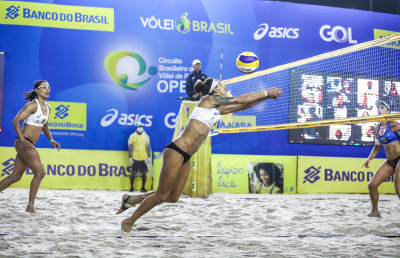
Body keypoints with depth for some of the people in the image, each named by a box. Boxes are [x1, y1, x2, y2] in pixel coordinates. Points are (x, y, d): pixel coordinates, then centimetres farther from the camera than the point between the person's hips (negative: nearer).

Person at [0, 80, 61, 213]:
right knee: (39, 173, -11)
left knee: (16, 176, 11)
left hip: (29, 145, 8)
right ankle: (30, 206, -3)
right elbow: (16, 121, -16)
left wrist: (51, 140, 15)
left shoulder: (47, 108, 13)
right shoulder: (33, 105, -12)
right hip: (23, 143, -8)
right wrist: (23, 141, -24)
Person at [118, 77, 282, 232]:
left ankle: (132, 199, 20)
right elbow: (242, 100, -6)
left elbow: (242, 106, 20)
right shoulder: (210, 99, -6)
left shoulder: (218, 109, 18)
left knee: (173, 197, 8)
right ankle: (129, 222, 5)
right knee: (161, 196, -6)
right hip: (176, 151, -9)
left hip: (186, 157, 9)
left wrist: (266, 97, 15)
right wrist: (266, 92, 3)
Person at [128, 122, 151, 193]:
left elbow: (148, 147, 11)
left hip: (144, 158, 2)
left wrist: (149, 157, 7)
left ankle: (143, 188, 10)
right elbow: (130, 147, 1)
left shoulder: (145, 136, 7)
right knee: (133, 173, 0)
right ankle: (131, 187, 9)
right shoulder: (132, 136, 0)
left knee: (144, 173, 2)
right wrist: (130, 157, -4)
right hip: (135, 158, -2)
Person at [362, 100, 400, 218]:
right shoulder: (377, 129, 10)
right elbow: (377, 147, 21)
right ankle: (375, 211, 20)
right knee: (372, 185, 3)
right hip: (390, 162, 7)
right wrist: (369, 159, 13)